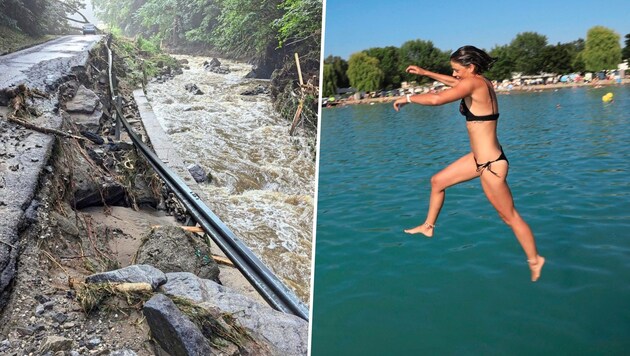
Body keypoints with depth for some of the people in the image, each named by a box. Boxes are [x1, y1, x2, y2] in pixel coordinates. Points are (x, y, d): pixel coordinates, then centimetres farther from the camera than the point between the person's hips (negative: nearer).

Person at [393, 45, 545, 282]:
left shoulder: (474, 83, -21)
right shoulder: (480, 82, 5)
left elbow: (437, 99, -32)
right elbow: (455, 83, 25)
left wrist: (407, 98, -16)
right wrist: (425, 73, 26)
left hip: (491, 164, -10)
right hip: (480, 158, 10)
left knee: (509, 216, 6)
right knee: (437, 181, 19)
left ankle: (535, 260, 24)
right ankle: (428, 226, 34)